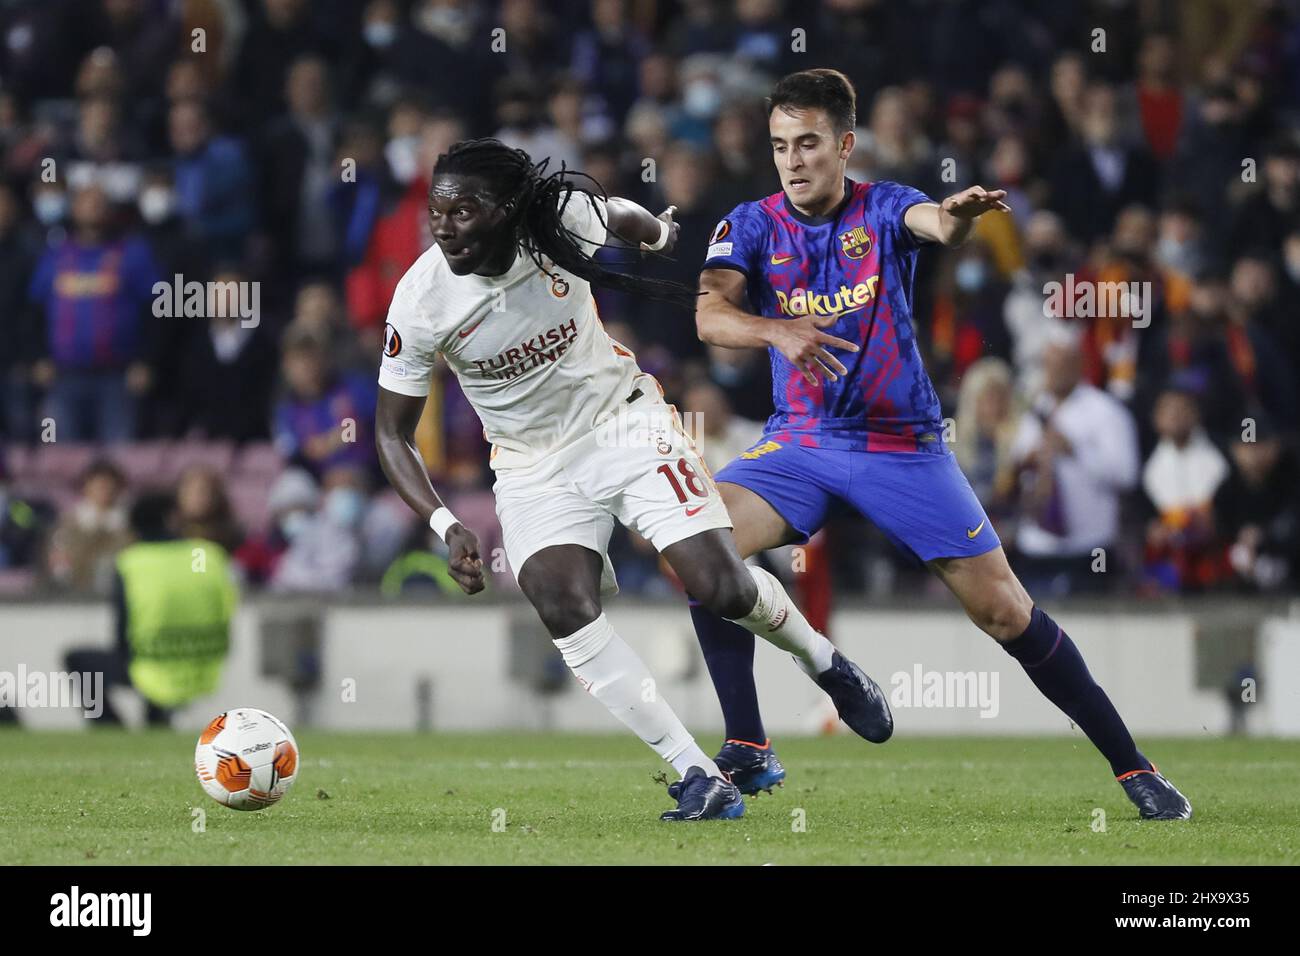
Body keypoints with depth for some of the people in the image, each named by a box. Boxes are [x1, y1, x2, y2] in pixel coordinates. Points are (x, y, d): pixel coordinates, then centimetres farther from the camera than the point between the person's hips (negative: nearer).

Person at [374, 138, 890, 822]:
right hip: (534, 464, 0)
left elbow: (630, 220, 7)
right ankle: (699, 779, -21)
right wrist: (446, 527, -21)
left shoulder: (560, 220, -20)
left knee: (720, 586, -11)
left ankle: (824, 664, 25)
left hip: (621, 419, 0)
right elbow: (392, 431, -9)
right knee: (562, 603, -25)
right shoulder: (420, 302, -20)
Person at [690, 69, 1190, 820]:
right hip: (800, 442, 2)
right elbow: (711, 314, -19)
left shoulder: (883, 208, -6)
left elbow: (935, 222, -30)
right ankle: (748, 752, -14)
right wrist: (777, 332, -40)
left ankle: (1132, 766, 8)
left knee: (1006, 611, -5)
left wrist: (959, 217, -55)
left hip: (902, 445, -2)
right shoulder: (753, 226, -2)